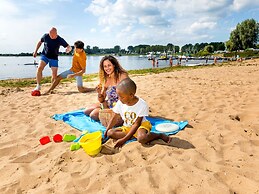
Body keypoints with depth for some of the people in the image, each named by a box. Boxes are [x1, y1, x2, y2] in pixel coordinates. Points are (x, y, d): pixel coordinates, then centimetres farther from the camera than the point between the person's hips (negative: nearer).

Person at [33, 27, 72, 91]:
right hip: (44, 55, 1)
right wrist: (35, 51, 7)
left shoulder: (60, 40, -16)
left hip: (54, 58, 0)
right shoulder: (45, 36, -11)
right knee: (39, 68, -22)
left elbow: (69, 47, -10)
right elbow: (40, 42, 9)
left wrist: (68, 49, -35)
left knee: (54, 75, -4)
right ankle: (38, 86, -15)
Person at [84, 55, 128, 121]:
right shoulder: (105, 79, 2)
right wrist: (99, 94, -17)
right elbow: (102, 100, 4)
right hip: (109, 104, 8)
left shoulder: (122, 76, -16)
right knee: (86, 111, 11)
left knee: (94, 114, -16)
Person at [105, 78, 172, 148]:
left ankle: (160, 135, -11)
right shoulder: (120, 103, -9)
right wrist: (106, 132, -1)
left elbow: (136, 124, -21)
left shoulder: (142, 105, -23)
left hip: (141, 125, -6)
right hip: (127, 127, 7)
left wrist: (124, 139, -25)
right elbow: (114, 118, 5)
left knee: (142, 138, -40)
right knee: (110, 133, -19)